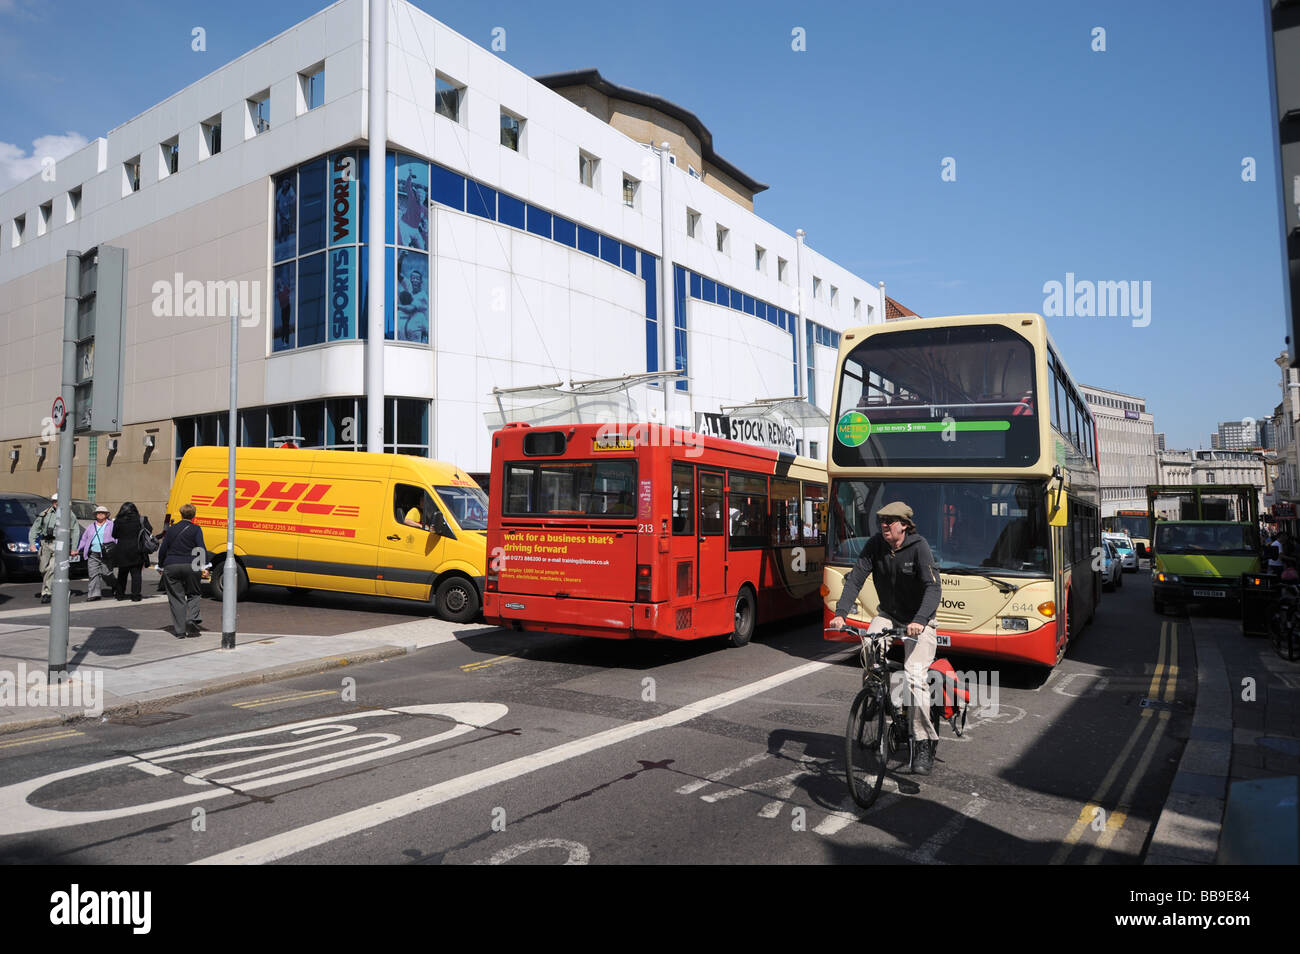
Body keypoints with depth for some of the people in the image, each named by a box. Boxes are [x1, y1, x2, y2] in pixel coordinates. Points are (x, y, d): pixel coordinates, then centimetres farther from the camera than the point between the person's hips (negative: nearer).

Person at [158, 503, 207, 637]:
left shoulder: (171, 529, 13)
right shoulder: (196, 529, 2)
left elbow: (162, 550, 16)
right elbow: (201, 548, -8)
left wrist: (161, 565, 26)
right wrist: (204, 565, -8)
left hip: (171, 567, 3)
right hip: (190, 566, -2)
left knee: (176, 598, 6)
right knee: (193, 594, 13)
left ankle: (179, 630, 5)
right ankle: (192, 619, -10)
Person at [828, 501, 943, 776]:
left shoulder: (919, 547, -21)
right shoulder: (875, 545, -9)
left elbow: (933, 587, -31)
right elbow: (855, 579, -14)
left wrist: (919, 621, -47)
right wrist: (840, 613, -28)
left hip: (919, 620, -4)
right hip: (889, 613, 4)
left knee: (915, 675, -17)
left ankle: (924, 744, -5)